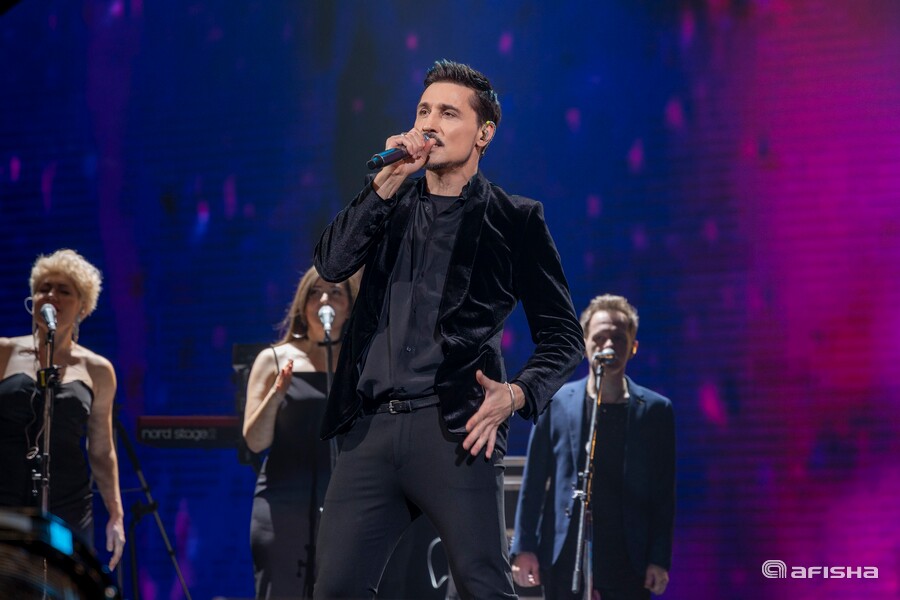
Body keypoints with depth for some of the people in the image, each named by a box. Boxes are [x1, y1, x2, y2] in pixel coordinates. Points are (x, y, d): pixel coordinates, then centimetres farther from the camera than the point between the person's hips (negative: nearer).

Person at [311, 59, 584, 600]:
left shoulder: (515, 220, 7)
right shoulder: (391, 206, 19)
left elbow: (563, 337, 6)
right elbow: (332, 264, 2)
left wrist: (518, 394, -12)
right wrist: (387, 182, -5)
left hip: (453, 430, -4)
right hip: (372, 430, 4)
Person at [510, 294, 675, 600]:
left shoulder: (655, 410, 4)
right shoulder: (556, 402, 4)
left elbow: (664, 494, 4)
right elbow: (533, 482, 6)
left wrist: (659, 560, -2)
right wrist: (524, 548, 0)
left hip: (628, 562, 0)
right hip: (565, 560, 0)